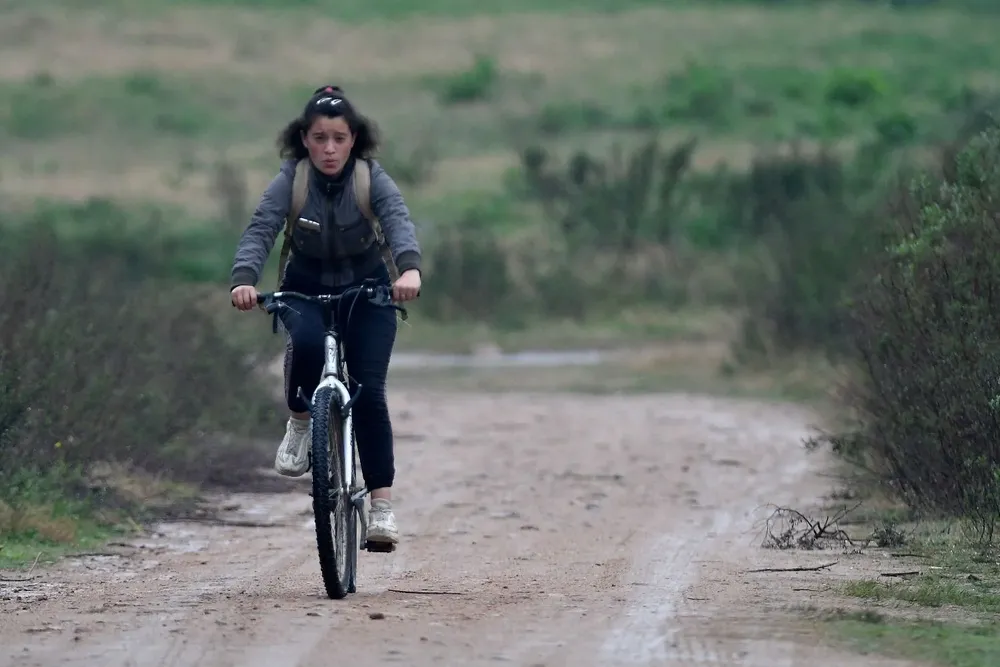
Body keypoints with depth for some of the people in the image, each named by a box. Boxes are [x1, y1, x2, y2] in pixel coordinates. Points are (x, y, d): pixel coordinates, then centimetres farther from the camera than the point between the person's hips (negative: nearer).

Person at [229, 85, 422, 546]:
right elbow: (260, 230, -30)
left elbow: (398, 221, -35)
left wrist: (410, 268, -56)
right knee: (306, 342, -35)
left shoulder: (371, 178, -18)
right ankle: (299, 422, -7)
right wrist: (244, 279, -50)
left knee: (369, 391, -12)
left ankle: (382, 506, -7)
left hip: (365, 290, 0)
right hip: (306, 289, 0)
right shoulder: (292, 179, -17)